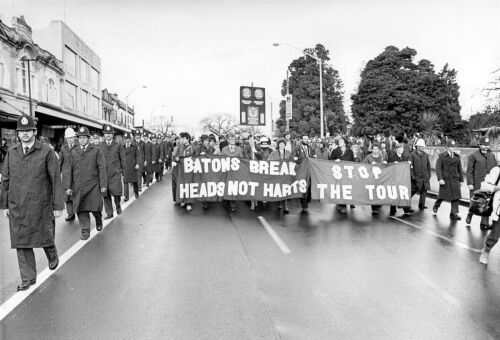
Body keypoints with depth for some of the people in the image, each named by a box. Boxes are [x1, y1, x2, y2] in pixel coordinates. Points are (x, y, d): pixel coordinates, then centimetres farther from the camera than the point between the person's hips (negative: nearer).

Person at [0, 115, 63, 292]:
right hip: (17, 207, 3)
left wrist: (58, 205, -8)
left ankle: (52, 256, 42)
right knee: (21, 243, 7)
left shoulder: (46, 152, -5)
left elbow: (55, 179, -6)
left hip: (40, 206, -3)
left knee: (44, 237, 9)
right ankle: (28, 278, 20)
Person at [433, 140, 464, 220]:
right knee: (443, 196, 8)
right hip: (445, 179, -3)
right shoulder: (442, 156, -4)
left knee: (456, 196, -4)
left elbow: (459, 169, 13)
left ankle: (454, 213, 1)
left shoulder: (457, 157, 8)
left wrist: (461, 180, 13)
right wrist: (440, 179, -19)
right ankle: (436, 206, 37)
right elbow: (438, 168, -10)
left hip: (455, 180, 4)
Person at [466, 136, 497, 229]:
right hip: (477, 184, -4)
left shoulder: (492, 155, 13)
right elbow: (469, 171, -5)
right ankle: (469, 216, 28)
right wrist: (470, 183, -11)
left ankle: (484, 223, 10)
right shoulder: (473, 156, -2)